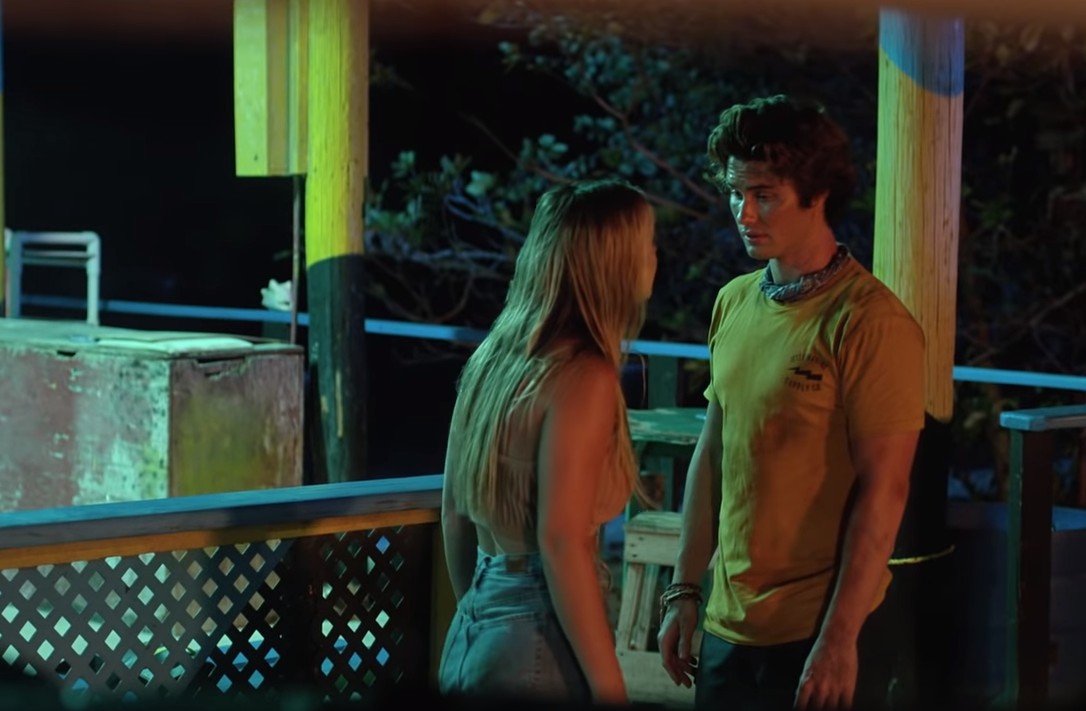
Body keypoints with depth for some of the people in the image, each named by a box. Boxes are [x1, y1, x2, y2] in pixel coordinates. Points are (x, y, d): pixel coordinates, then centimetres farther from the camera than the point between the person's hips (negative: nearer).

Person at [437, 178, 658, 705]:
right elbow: (561, 543, -21)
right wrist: (609, 689, -18)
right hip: (540, 644, -8)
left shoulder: (492, 357, 6)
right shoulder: (582, 376, -16)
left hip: (471, 638, 8)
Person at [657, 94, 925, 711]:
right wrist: (685, 590, 11)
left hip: (821, 637, -6)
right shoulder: (735, 303, 7)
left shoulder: (871, 323, -14)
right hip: (727, 630, 6)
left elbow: (882, 490, -16)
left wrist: (839, 638, -18)